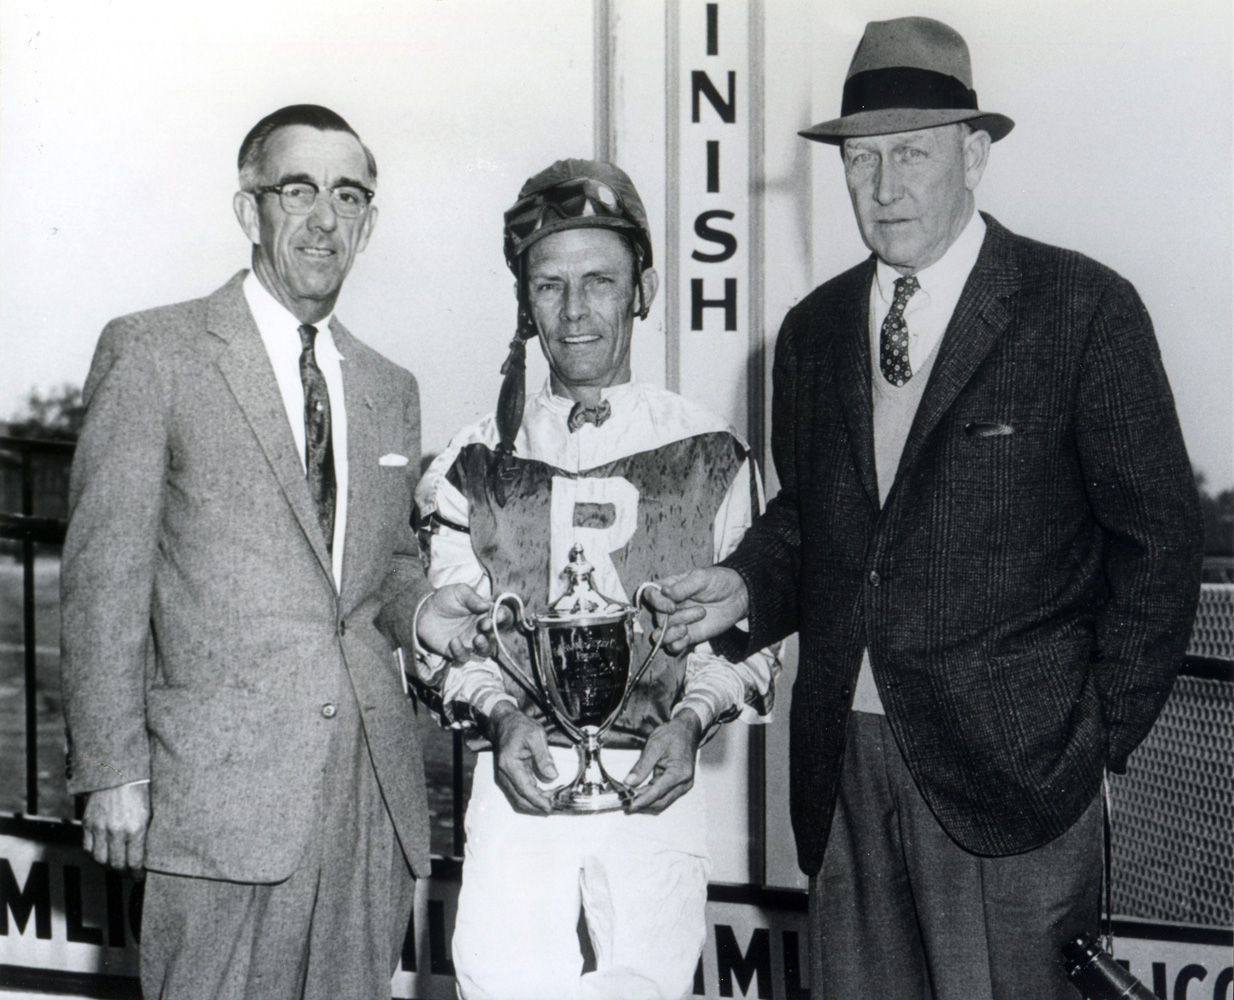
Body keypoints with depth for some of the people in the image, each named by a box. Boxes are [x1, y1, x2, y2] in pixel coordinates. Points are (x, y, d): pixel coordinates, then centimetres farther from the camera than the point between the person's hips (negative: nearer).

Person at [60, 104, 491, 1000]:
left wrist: (418, 607, 1)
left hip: (375, 788, 5)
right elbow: (105, 571, -4)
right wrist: (113, 770, -9)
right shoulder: (152, 353, -1)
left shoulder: (390, 389, 16)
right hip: (222, 790, -5)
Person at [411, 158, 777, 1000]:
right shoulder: (479, 462, 9)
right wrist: (500, 718, -10)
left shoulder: (712, 455, 6)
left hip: (655, 786, 0)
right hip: (518, 778, 1)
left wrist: (691, 718, -10)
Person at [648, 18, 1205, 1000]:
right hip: (844, 762, 5)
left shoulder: (1084, 309, -5)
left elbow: (1160, 538, -3)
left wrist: (1103, 734, -4)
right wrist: (744, 588, -1)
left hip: (1009, 765, -4)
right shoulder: (814, 329, 11)